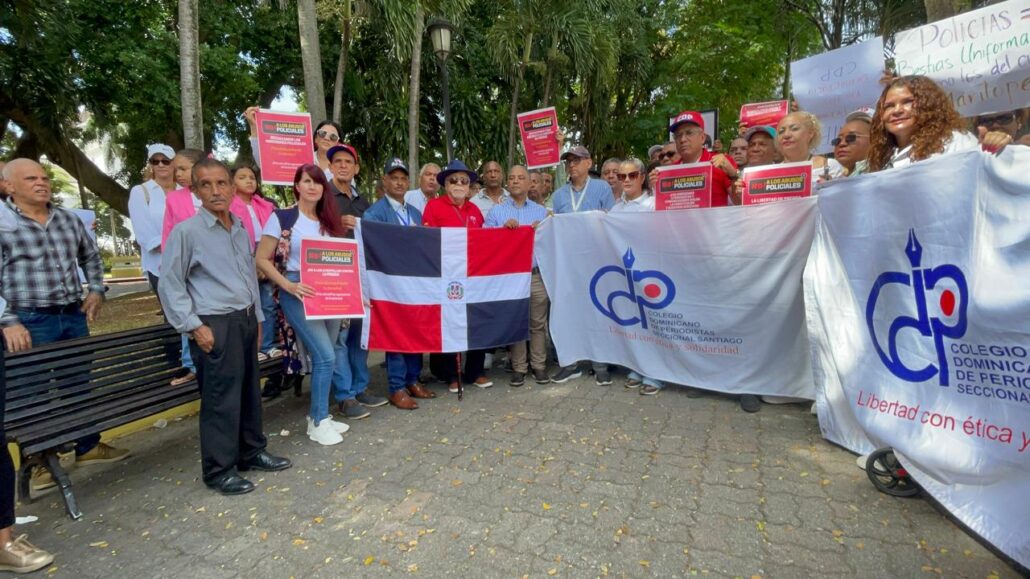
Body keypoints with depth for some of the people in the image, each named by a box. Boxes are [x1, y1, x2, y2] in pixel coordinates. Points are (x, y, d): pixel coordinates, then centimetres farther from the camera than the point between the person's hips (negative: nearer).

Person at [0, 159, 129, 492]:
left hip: (74, 317, 5)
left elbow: (91, 257, 24)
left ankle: (88, 447, 29)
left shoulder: (68, 219, 10)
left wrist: (96, 290, 12)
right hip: (29, 323, -5)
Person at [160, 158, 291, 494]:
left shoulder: (241, 231, 12)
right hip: (215, 325, -7)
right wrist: (193, 326, -12)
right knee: (221, 398, -2)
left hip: (245, 320, 7)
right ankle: (219, 471, 12)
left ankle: (252, 452, 30)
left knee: (250, 390, 14)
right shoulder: (186, 232, -8)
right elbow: (170, 284, -8)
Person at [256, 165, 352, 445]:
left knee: (324, 357, 9)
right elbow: (262, 260, -5)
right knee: (326, 356, -13)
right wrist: (289, 286, -17)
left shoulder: (329, 221, 12)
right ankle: (318, 422, 3)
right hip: (299, 295, -6)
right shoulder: (281, 217, -4)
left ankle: (317, 416, 24)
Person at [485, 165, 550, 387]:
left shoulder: (541, 211, 14)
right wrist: (503, 228, -13)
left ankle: (539, 365, 14)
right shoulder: (496, 212, 10)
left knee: (538, 323, 3)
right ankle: (518, 367, 13)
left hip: (536, 275, 1)